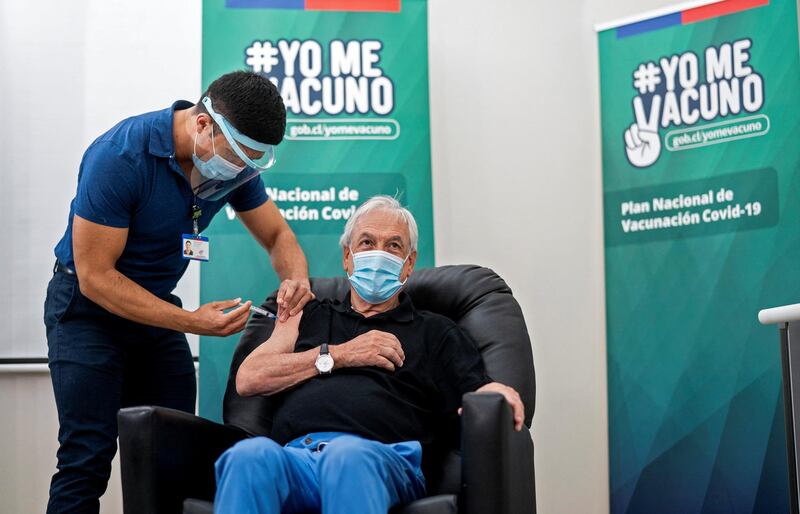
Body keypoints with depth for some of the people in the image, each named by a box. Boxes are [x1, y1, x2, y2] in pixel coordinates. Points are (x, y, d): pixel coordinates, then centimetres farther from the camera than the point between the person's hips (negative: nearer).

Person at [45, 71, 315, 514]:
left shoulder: (236, 159, -7)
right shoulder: (120, 157, -26)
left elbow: (278, 235, 5)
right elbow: (95, 277, -23)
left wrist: (295, 278, -19)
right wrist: (193, 322, -28)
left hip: (157, 303, 6)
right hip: (89, 306, -5)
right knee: (88, 456, -14)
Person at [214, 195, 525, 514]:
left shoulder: (434, 332, 27)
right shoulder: (308, 316, 31)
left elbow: (478, 393, 13)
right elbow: (247, 380, 17)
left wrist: (498, 394, -13)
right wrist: (338, 355, 10)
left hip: (379, 457, -1)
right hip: (293, 453, 1)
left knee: (349, 456, -41)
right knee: (249, 455, -37)